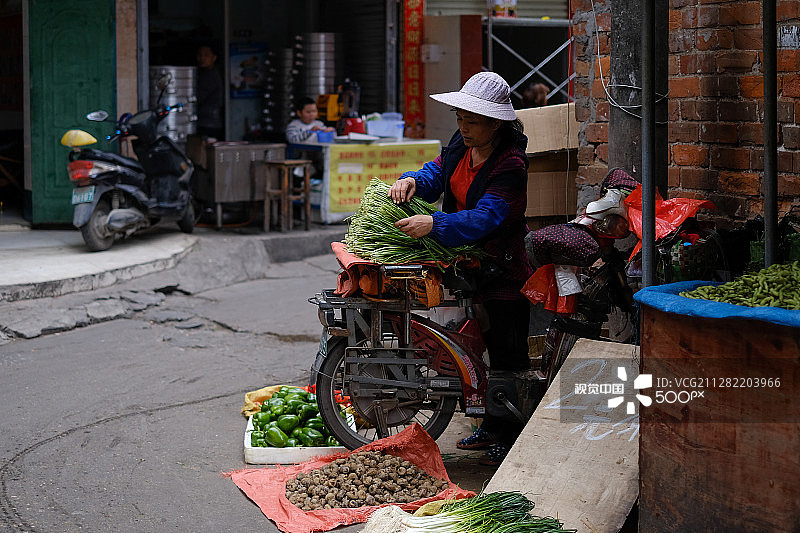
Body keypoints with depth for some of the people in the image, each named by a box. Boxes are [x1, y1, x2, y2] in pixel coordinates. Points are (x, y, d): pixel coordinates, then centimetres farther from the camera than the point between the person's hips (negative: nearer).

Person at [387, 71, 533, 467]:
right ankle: (492, 426, 31)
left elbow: (484, 218, -32)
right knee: (484, 347, 18)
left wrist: (433, 224, -44)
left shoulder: (510, 166, -23)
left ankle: (511, 438, 12)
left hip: (503, 271, -9)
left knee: (507, 354, 0)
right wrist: (411, 181, -17)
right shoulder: (462, 145, 3)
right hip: (470, 266, 9)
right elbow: (437, 174, 7)